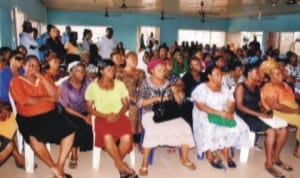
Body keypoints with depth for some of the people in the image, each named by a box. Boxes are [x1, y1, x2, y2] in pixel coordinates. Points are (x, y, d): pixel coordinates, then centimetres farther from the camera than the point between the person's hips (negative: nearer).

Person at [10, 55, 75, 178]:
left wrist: (41, 77, -6)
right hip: (29, 118, -3)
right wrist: (46, 98, -3)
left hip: (50, 114, 4)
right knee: (35, 138, -34)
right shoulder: (16, 81, 4)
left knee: (69, 131, -19)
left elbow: (54, 96, -1)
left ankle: (60, 167, -12)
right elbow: (25, 101, -11)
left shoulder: (45, 78, 15)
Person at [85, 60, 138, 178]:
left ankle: (118, 162, 1)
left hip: (119, 116, 2)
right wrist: (105, 116, -12)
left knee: (127, 137, -28)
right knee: (107, 137, -34)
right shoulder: (93, 86, 4)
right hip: (102, 117, -1)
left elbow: (126, 104, 9)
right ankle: (122, 165, -12)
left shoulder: (119, 84, 10)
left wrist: (118, 115, -12)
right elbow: (90, 108, 2)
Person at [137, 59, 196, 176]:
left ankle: (184, 158, 5)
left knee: (185, 127, -19)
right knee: (152, 130, -35)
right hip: (150, 114, -3)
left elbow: (179, 102, 8)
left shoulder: (168, 83, 9)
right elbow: (140, 103, -9)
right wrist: (156, 98, -18)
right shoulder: (145, 83, 0)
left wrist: (175, 92, -12)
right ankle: (144, 163, -18)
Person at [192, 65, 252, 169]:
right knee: (210, 129, -35)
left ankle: (225, 151, -3)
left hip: (224, 115, 6)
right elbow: (200, 106, -18)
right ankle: (210, 154, -13)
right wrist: (219, 113, -25)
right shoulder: (201, 88, -6)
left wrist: (230, 112, -20)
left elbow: (231, 103, 5)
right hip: (205, 115, -5)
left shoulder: (225, 89, 13)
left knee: (237, 126, -19)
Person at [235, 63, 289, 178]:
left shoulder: (256, 87, 17)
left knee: (283, 129, -9)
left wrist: (264, 112, -5)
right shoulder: (241, 87, -7)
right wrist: (258, 114, -21)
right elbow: (239, 106, -16)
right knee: (271, 131, -27)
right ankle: (268, 164, -15)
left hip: (258, 115, 8)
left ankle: (276, 158, 6)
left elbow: (258, 104, 17)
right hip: (246, 117, -8)